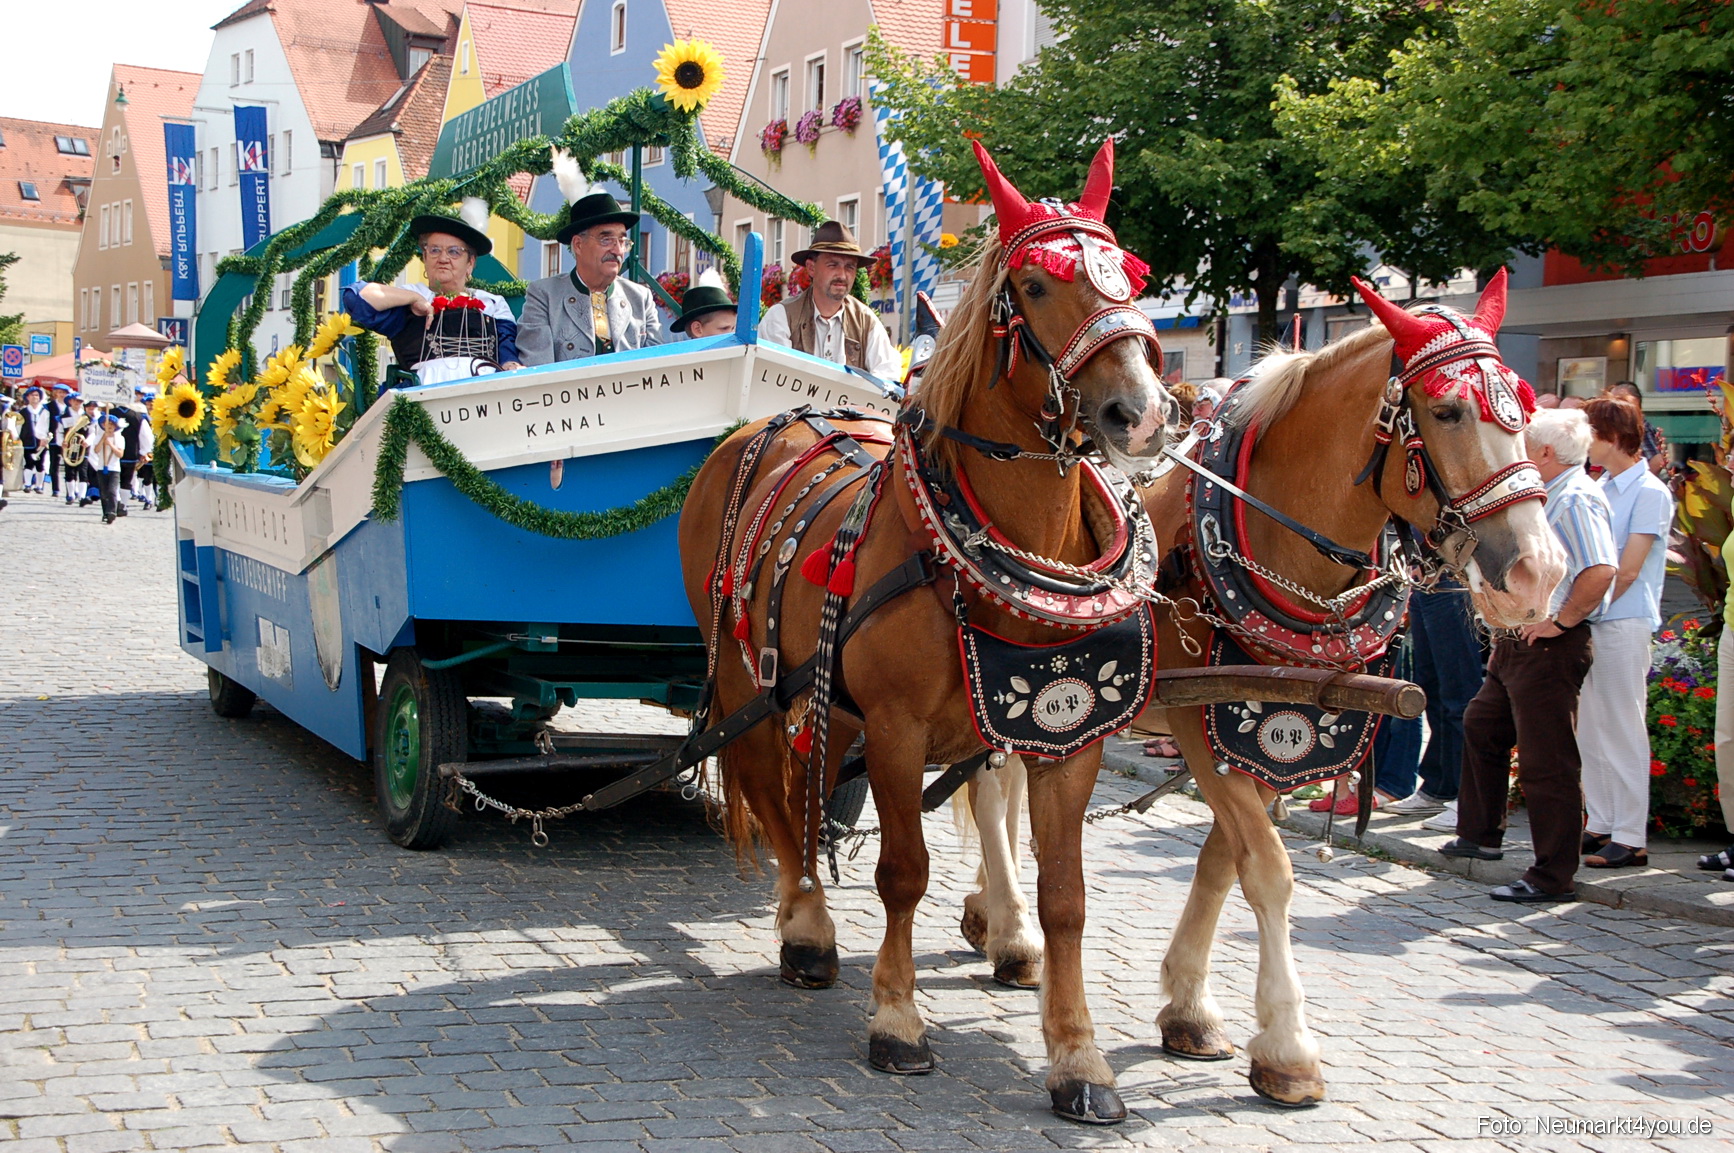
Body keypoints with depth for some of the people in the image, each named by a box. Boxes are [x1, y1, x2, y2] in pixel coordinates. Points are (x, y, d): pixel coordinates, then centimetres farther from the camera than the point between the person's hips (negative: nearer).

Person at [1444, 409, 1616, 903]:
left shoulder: (1576, 499, -17)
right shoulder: (1550, 496, 16)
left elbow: (1601, 570, -31)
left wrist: (1560, 621, -22)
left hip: (1550, 648, -12)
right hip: (1517, 643, 12)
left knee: (1547, 762, -7)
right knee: (1481, 727, 24)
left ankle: (1553, 877, -2)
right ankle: (1480, 835, 37)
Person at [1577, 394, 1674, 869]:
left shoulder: (1649, 493, -9)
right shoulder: (1601, 490, 15)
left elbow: (1627, 570, -13)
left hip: (1624, 623, -8)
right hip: (1589, 623, 8)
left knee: (1623, 730, -6)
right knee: (1592, 730, 10)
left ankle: (1630, 838, -3)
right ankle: (1599, 825, 18)